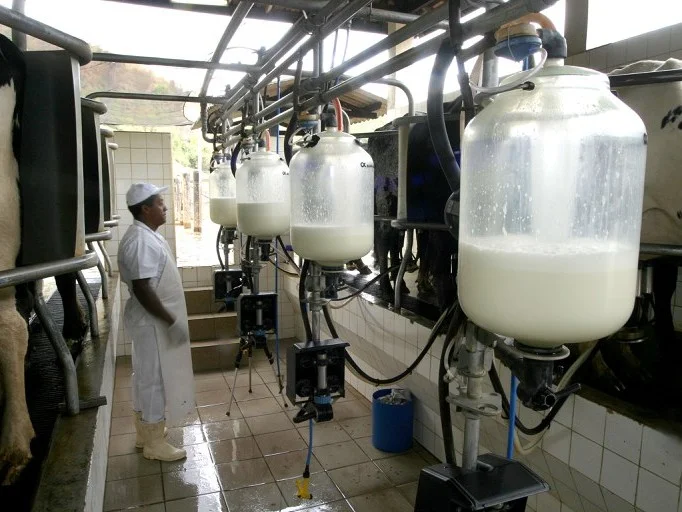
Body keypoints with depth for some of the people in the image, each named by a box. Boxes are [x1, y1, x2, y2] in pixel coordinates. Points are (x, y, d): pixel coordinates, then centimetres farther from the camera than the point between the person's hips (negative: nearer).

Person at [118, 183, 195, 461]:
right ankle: (154, 443, 14)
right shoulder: (140, 241, -23)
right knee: (155, 379, 0)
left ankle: (146, 431, 34)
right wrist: (171, 322, -24)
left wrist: (169, 319, 22)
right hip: (153, 323, -11)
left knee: (148, 376, 19)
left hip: (154, 320, 11)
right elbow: (142, 289, -27)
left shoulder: (148, 235, 10)